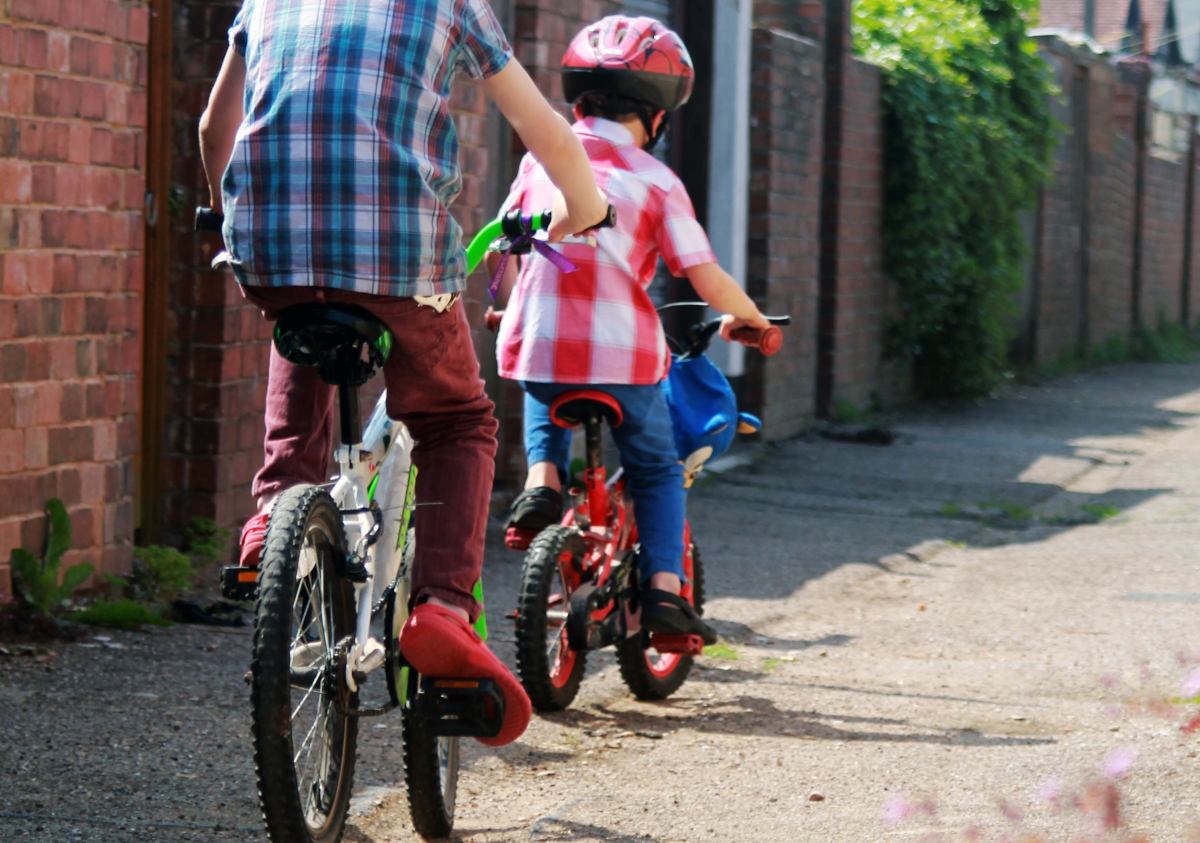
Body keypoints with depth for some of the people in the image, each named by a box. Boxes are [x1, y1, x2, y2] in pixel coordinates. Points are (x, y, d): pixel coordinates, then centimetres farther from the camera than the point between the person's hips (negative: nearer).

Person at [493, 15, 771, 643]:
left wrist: (506, 303, 36)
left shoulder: (543, 159, 8)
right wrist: (747, 316, 16)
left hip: (536, 339, 3)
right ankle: (664, 587, 2)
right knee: (657, 470, 17)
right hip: (621, 352, -3)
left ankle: (541, 479, 8)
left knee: (545, 414, 36)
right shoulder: (653, 180, -2)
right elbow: (705, 278, -4)